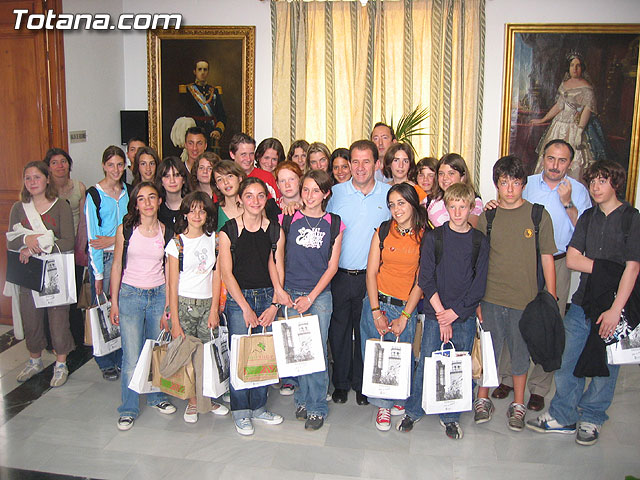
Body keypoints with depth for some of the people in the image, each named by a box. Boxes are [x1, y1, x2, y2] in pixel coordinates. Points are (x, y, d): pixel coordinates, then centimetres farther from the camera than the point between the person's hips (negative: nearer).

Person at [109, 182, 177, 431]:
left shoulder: (166, 231, 0)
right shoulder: (125, 229, -3)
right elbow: (117, 266, 3)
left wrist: (167, 306, 1)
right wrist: (114, 302, 1)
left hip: (158, 295, 2)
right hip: (130, 295, -2)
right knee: (132, 357, -2)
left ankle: (156, 396, 32)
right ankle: (128, 409, 15)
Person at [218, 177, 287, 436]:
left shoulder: (275, 230, 5)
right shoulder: (228, 230, -2)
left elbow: (277, 269, 5)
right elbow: (226, 272, -5)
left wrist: (274, 305, -4)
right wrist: (246, 307, -10)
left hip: (268, 297, 2)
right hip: (238, 298, -2)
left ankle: (259, 406, 22)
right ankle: (241, 411, 16)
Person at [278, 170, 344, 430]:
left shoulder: (334, 224, 3)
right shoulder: (288, 219, 3)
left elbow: (332, 266, 1)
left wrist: (311, 297, -6)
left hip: (320, 295, -1)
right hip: (291, 293, 1)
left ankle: (317, 407, 12)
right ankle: (302, 399, 23)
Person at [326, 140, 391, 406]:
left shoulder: (389, 194, 0)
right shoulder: (335, 193, -1)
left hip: (372, 277, 0)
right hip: (339, 275, 0)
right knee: (338, 330, 9)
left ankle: (362, 384, 29)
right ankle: (340, 383, 27)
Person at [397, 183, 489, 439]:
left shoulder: (480, 241, 2)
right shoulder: (434, 237, -1)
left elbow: (479, 283, 0)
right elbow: (426, 279, -4)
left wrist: (456, 312, -9)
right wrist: (441, 313, -10)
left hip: (465, 315, 1)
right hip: (435, 313, -1)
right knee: (426, 363, 3)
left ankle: (450, 417, 24)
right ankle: (413, 410, 21)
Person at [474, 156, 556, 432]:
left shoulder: (538, 216, -2)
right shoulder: (486, 217, 2)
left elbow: (547, 259, 2)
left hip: (525, 300, -1)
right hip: (490, 298, 1)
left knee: (521, 353, 11)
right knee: (488, 350, 11)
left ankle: (518, 405, 29)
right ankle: (482, 400, 29)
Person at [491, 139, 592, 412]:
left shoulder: (578, 190, 2)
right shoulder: (528, 184, 6)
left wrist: (568, 203, -16)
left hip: (557, 264, -1)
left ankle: (539, 387, 17)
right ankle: (507, 378, 21)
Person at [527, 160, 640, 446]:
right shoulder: (588, 217, 11)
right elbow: (572, 259, 5)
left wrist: (616, 309, -16)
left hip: (613, 307, -4)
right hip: (582, 303, 4)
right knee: (567, 361, 6)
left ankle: (591, 419, 27)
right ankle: (563, 417, 22)